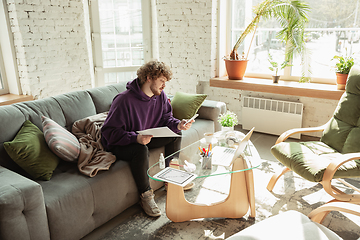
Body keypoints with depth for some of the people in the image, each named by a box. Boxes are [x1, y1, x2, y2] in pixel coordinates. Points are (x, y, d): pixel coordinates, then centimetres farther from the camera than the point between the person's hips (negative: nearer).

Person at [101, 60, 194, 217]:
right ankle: (145, 196, -18)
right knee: (141, 150, -38)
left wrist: (178, 125, -20)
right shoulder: (124, 100, -28)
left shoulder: (160, 96, -6)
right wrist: (135, 138, -41)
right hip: (120, 144, -7)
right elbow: (109, 131, -28)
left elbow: (166, 118, 3)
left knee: (175, 135, 0)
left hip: (146, 137, 8)